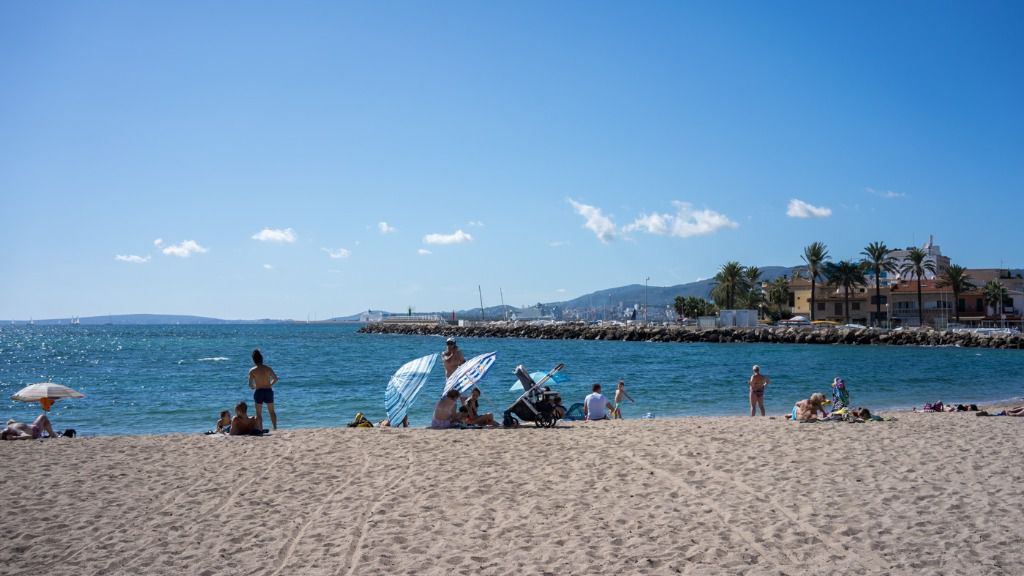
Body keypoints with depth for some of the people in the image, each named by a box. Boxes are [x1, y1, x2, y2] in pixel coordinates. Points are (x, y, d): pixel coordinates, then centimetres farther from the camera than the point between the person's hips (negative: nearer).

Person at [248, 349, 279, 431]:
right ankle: (275, 427, 7)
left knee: (258, 413, 7)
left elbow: (250, 384, -9)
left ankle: (260, 429, 1)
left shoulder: (252, 371, -6)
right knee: (271, 411, 15)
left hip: (259, 392, -2)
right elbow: (275, 379, 7)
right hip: (269, 391, 2)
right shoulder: (268, 368, 1)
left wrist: (253, 387, 13)